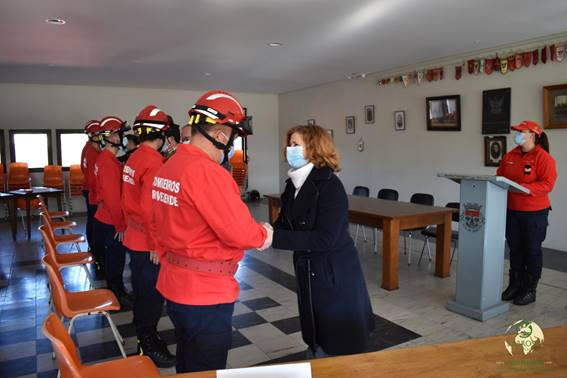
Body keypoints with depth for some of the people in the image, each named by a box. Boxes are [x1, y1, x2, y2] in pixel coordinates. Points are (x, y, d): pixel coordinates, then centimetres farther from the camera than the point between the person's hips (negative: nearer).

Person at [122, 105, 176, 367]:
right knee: (152, 296, 4)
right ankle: (150, 350, 18)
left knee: (142, 291, 21)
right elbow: (149, 208, -26)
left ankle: (144, 338, 38)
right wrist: (155, 244, -20)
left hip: (133, 239, 9)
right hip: (148, 244, -9)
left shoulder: (133, 158, 6)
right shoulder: (154, 162, -21)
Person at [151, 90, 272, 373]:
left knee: (186, 362, 25)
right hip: (206, 293, -9)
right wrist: (264, 234, -5)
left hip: (174, 285, 9)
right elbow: (240, 232, -25)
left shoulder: (167, 167, 5)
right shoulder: (207, 172, -24)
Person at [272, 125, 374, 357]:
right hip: (308, 273, 7)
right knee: (316, 341, 19)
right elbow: (284, 225, 3)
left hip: (335, 276, -7)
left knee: (339, 349, 7)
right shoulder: (294, 184, 4)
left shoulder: (329, 185, -19)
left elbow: (324, 239, -25)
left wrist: (275, 238, -29)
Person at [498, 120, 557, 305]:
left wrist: (524, 188, -27)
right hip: (511, 210, 6)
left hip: (534, 212, -6)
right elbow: (499, 176, 14)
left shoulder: (544, 158, -11)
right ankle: (515, 285, 26)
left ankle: (530, 289, 18)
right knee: (515, 249, 13)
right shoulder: (510, 156, 8)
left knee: (532, 250, 5)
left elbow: (547, 184, -18)